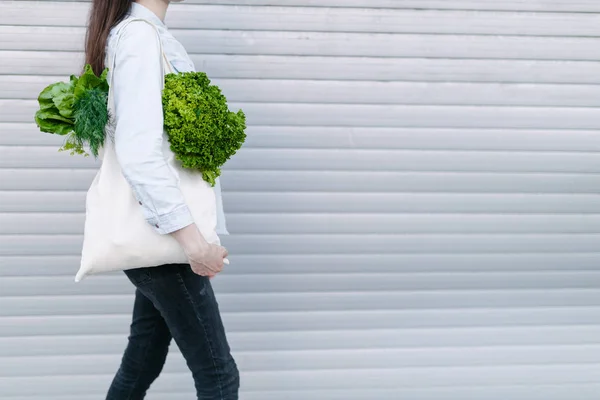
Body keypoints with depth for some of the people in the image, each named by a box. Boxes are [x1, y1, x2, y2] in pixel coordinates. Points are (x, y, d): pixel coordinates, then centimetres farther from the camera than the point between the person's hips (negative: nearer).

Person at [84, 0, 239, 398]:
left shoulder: (150, 33, 14)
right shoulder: (140, 34, -15)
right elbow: (139, 153, -25)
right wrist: (190, 235, -28)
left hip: (161, 229, 9)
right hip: (163, 231, -9)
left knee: (142, 364, 17)